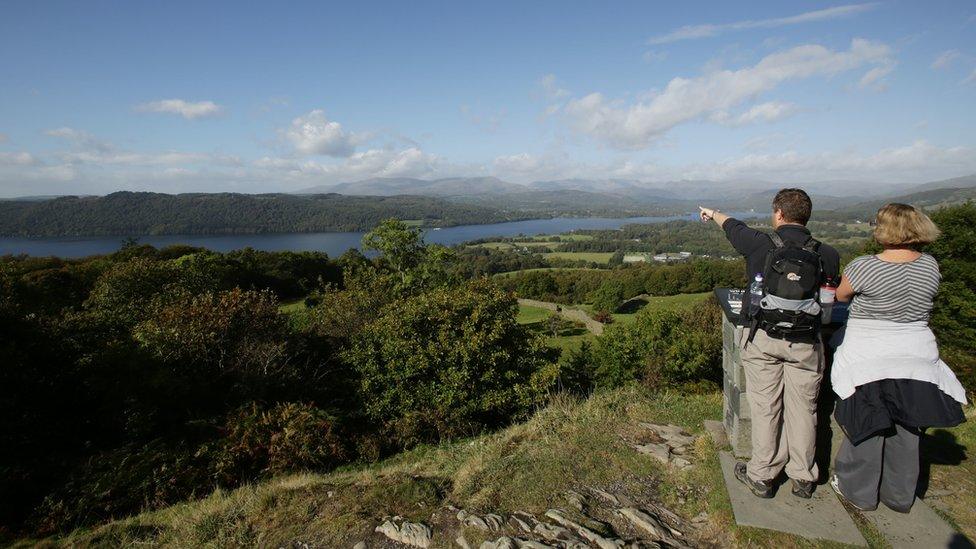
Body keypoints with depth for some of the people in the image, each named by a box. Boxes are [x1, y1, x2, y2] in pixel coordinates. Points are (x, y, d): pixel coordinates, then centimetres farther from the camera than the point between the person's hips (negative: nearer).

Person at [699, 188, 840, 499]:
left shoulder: (760, 244, -9)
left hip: (763, 337, -2)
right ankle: (803, 478, 26)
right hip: (805, 342, 2)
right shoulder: (827, 254, -2)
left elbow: (733, 226, 12)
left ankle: (762, 476, 20)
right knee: (802, 409, 12)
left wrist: (712, 214, 33)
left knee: (765, 407, 8)